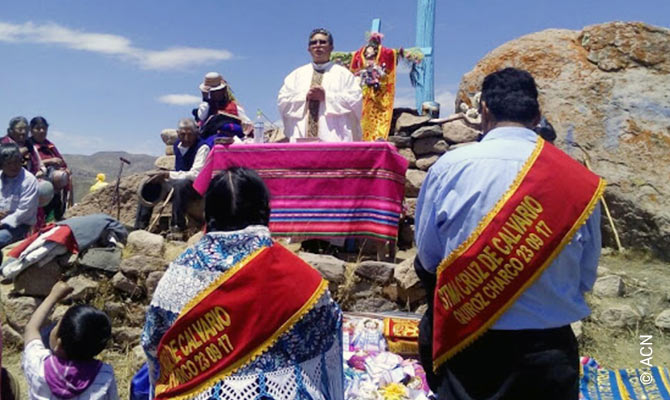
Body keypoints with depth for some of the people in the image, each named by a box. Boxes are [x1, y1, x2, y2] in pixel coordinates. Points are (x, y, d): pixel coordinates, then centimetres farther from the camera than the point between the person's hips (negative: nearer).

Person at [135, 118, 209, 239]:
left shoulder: (202, 147, -16)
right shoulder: (177, 145, 8)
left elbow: (195, 175, -26)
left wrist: (168, 175, -27)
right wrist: (165, 177, 2)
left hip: (197, 187, -8)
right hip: (177, 185, 8)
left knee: (180, 185, -39)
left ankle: (178, 229, -33)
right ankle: (139, 228, 3)